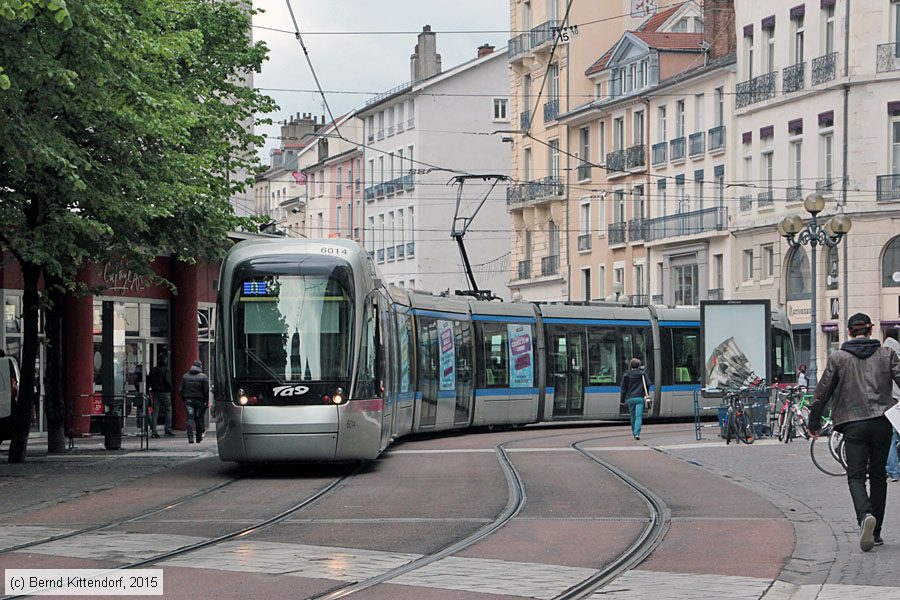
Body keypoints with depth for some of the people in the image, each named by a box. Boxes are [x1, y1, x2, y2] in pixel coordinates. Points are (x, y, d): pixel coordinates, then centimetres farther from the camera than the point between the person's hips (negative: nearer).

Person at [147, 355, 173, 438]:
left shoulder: (153, 370, 9)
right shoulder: (166, 370, -8)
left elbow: (148, 382, 8)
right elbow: (168, 381, -17)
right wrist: (170, 390, -4)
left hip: (155, 393, 5)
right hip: (164, 392, -5)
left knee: (155, 412, 5)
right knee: (168, 411, 4)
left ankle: (153, 431, 1)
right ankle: (168, 430, 0)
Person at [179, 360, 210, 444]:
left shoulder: (185, 376, 6)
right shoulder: (203, 377, -5)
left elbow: (181, 390, 8)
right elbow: (206, 391, -7)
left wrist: (183, 399, 14)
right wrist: (206, 402, 0)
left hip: (188, 401, 2)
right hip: (199, 401, -2)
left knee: (190, 419, -2)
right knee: (199, 419, 10)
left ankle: (190, 437, -15)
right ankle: (199, 438, 16)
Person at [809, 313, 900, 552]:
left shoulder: (838, 358, 3)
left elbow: (822, 392, 3)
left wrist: (814, 422, 13)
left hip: (853, 425, -2)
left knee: (856, 476, -1)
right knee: (878, 475, 13)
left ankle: (865, 516, -30)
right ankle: (876, 532, 16)